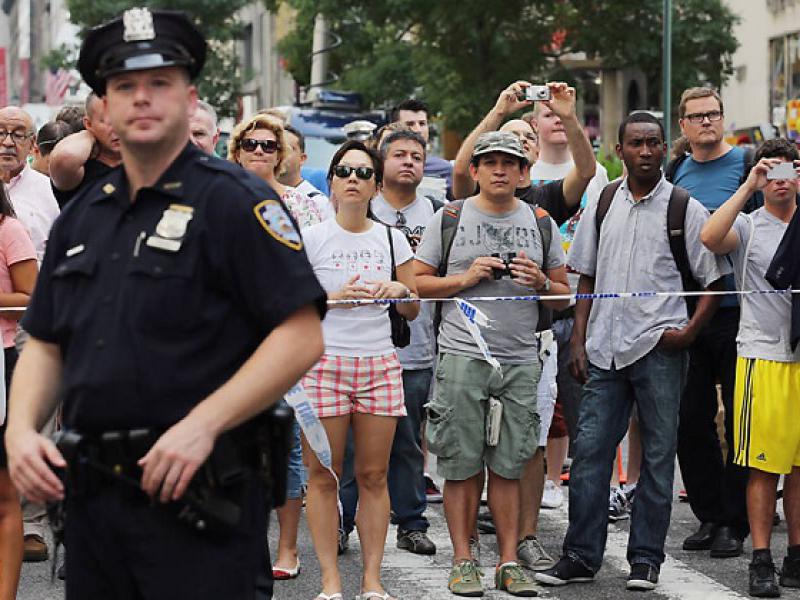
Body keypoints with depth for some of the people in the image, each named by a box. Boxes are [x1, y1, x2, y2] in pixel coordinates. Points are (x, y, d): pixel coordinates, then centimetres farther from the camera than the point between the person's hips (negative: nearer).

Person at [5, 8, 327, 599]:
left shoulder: (234, 200, -6)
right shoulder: (81, 216, 15)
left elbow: (302, 337, -13)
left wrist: (202, 425, -20)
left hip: (201, 499, -6)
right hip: (92, 497, 7)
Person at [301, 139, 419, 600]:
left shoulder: (392, 238, 11)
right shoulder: (311, 238, 2)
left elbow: (413, 312, 17)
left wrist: (400, 290, -6)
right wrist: (337, 296, -14)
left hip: (379, 365, 3)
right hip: (323, 364, -2)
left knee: (374, 475, 3)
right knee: (324, 475, -2)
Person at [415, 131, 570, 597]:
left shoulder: (540, 222, 13)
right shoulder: (450, 218, 6)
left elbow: (564, 293, 16)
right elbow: (417, 282, 5)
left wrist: (540, 283, -5)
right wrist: (465, 278, -9)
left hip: (520, 360, 2)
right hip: (463, 355, -2)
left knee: (509, 466, 4)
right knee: (463, 465, -1)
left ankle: (510, 562, 8)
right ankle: (463, 560, 7)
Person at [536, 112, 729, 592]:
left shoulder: (685, 210, -1)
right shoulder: (602, 205, 9)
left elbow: (714, 281, 2)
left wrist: (689, 330, -12)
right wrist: (579, 340, 8)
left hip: (659, 349, -3)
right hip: (605, 349, 3)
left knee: (658, 455, 3)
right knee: (590, 449, 1)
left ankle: (646, 558, 11)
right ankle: (581, 556, 8)